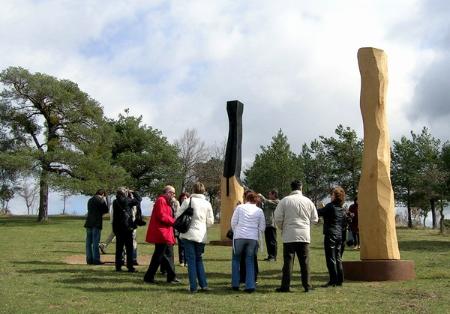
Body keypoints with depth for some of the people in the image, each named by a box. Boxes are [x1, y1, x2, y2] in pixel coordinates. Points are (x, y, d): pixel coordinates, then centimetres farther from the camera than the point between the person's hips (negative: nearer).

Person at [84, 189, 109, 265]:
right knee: (95, 242, -5)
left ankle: (89, 259, 9)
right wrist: (105, 200, 8)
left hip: (89, 223, 7)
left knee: (89, 242, 8)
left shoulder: (90, 200, 17)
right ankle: (96, 259, -4)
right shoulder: (101, 200, -8)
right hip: (96, 223, -7)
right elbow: (106, 210, -2)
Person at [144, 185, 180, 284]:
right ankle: (149, 277, 2)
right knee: (158, 255, -6)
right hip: (161, 234, -11)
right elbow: (161, 216, -21)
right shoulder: (161, 201, -13)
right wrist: (173, 221, -14)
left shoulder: (165, 202, 21)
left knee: (168, 255, 13)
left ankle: (171, 277, 19)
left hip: (165, 234, 11)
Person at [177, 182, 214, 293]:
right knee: (199, 259, 17)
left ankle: (193, 287, -2)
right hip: (201, 236, 3)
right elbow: (210, 221, 8)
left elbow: (178, 215, -2)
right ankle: (203, 285, 9)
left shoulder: (188, 201, -4)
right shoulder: (207, 204, 5)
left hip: (188, 234, -3)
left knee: (191, 260, 1)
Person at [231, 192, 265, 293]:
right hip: (253, 238, 1)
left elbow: (233, 222, 3)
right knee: (250, 261, 10)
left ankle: (235, 284, 12)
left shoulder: (240, 207, 3)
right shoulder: (259, 211, 7)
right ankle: (250, 285, 2)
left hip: (239, 236, -1)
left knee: (236, 259, 14)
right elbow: (262, 227, 7)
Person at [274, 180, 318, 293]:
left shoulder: (284, 201, -3)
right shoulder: (308, 201, 3)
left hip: (289, 236, -2)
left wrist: (283, 228, 15)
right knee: (304, 261, 7)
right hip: (304, 235, 2)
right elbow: (315, 219, 7)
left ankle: (285, 286, 2)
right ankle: (307, 286, 9)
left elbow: (278, 218, -3)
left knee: (288, 261, 1)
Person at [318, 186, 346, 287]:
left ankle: (333, 280, -3)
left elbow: (319, 212, -9)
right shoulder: (342, 208, 10)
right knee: (338, 257, 13)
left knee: (331, 258, -3)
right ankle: (339, 280, 15)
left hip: (330, 234, -8)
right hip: (339, 235, 8)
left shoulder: (330, 206, -14)